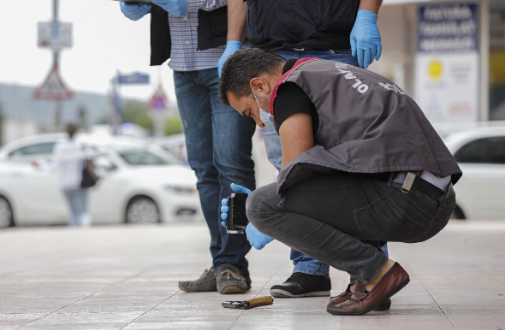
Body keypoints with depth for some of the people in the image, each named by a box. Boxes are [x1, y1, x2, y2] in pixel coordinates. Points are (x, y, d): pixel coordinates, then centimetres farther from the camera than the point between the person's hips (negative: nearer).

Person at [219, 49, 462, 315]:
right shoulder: (336, 75, 30)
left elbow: (294, 169, -4)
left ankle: (377, 273, -5)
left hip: (398, 198, -10)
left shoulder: (288, 89, 2)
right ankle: (369, 281, 13)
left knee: (262, 205, -9)